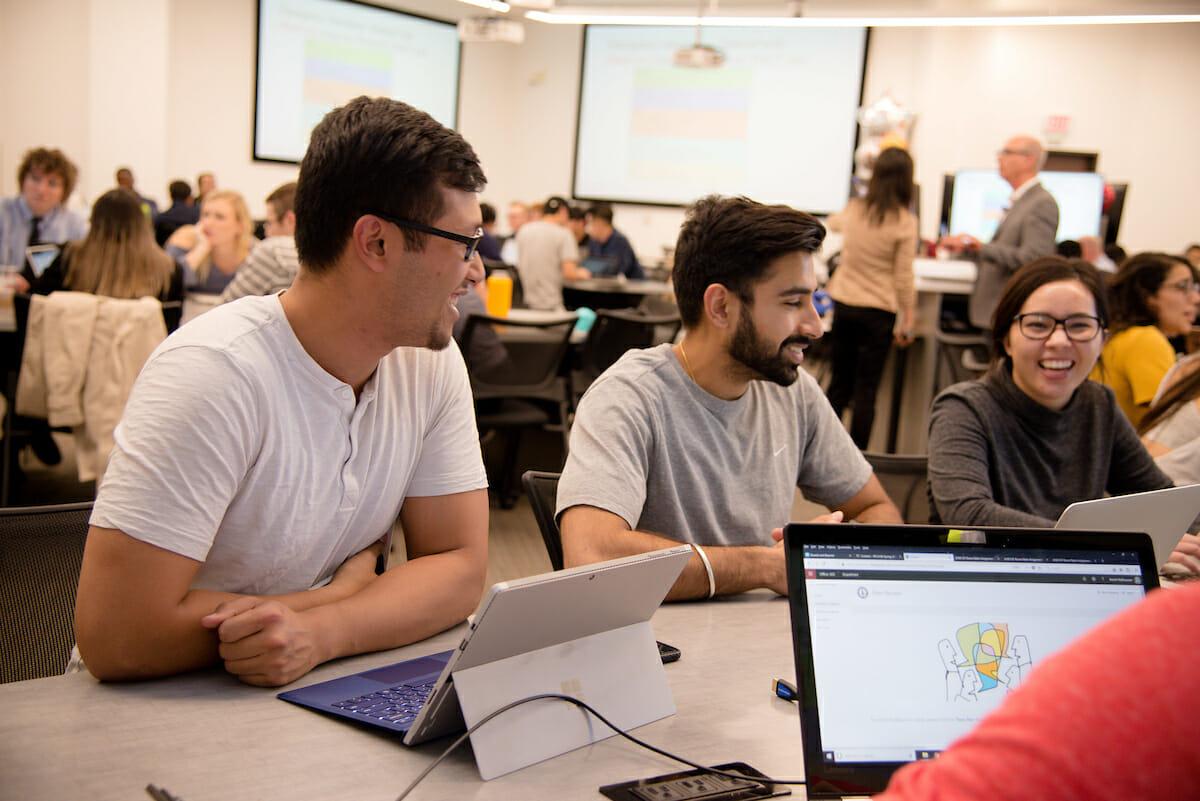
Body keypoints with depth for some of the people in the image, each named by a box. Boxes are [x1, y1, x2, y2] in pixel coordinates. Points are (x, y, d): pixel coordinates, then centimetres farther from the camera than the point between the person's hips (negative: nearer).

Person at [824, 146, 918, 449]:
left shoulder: (854, 210, 3)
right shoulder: (905, 222, -10)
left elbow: (833, 222, 28)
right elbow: (903, 277, -8)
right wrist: (908, 319, 1)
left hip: (843, 305, 4)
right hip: (878, 312, -4)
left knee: (839, 383, 13)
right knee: (866, 389, 2)